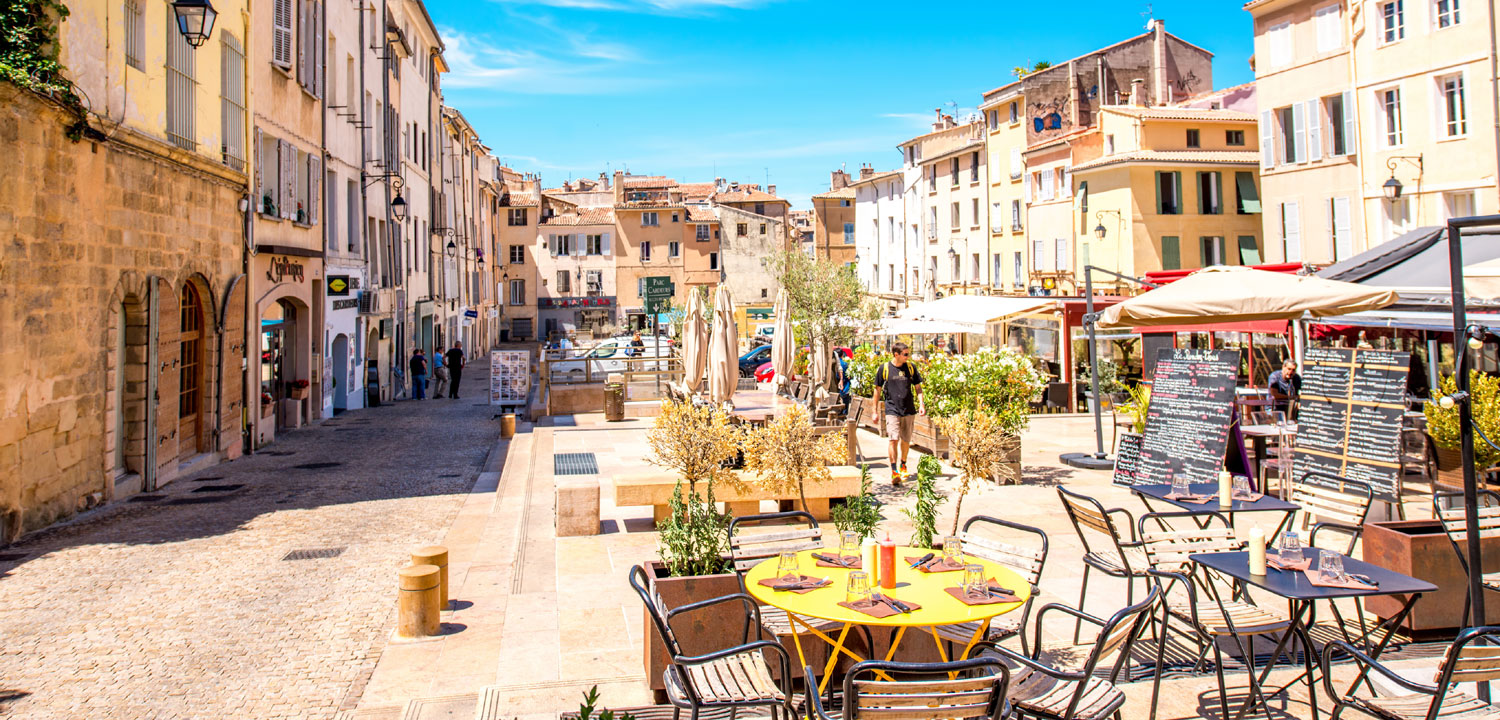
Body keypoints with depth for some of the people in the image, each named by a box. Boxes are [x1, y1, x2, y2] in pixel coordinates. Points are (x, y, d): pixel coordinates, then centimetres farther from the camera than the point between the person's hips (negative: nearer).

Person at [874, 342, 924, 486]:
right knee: (893, 439, -16)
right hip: (892, 410, -3)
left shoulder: (911, 367, 5)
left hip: (909, 410, 3)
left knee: (905, 440, 12)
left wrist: (921, 404, -2)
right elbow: (878, 390, 6)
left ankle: (903, 465, 36)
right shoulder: (884, 368, -2)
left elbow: (918, 387, 12)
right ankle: (894, 471, -17)